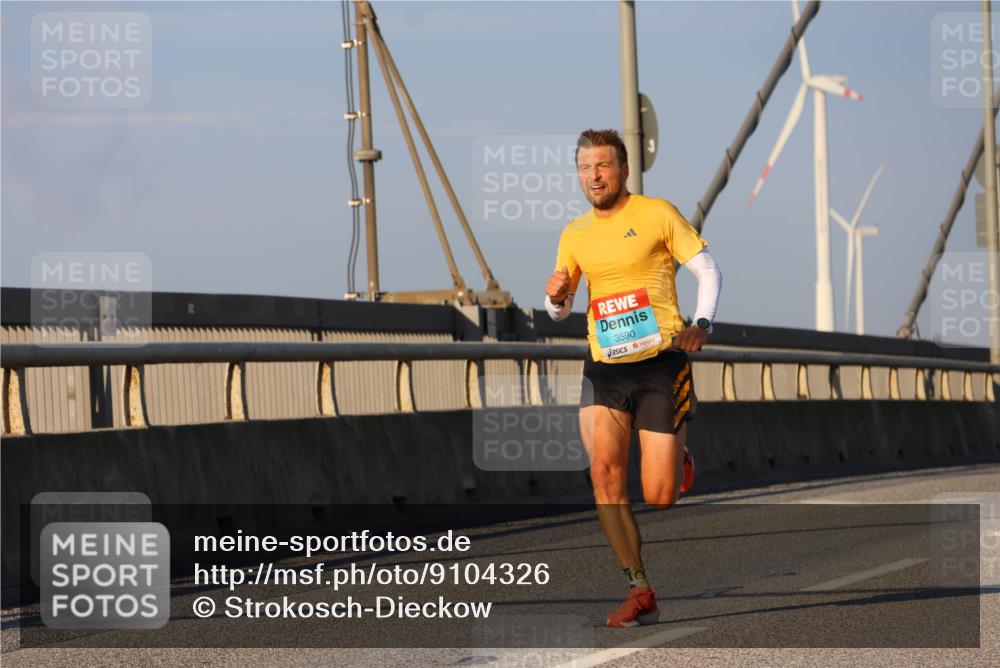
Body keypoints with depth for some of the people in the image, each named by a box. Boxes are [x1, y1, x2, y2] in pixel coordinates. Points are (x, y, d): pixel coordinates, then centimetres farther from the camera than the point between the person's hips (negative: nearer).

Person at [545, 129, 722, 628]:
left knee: (658, 498, -6)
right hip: (603, 370, 4)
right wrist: (556, 297, -5)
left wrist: (701, 326, -15)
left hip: (660, 365, -4)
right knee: (604, 470, -18)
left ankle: (679, 460, 33)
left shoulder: (657, 214, -1)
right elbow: (558, 311, 19)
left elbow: (708, 271, 1)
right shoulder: (575, 234, 12)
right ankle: (640, 592, -12)